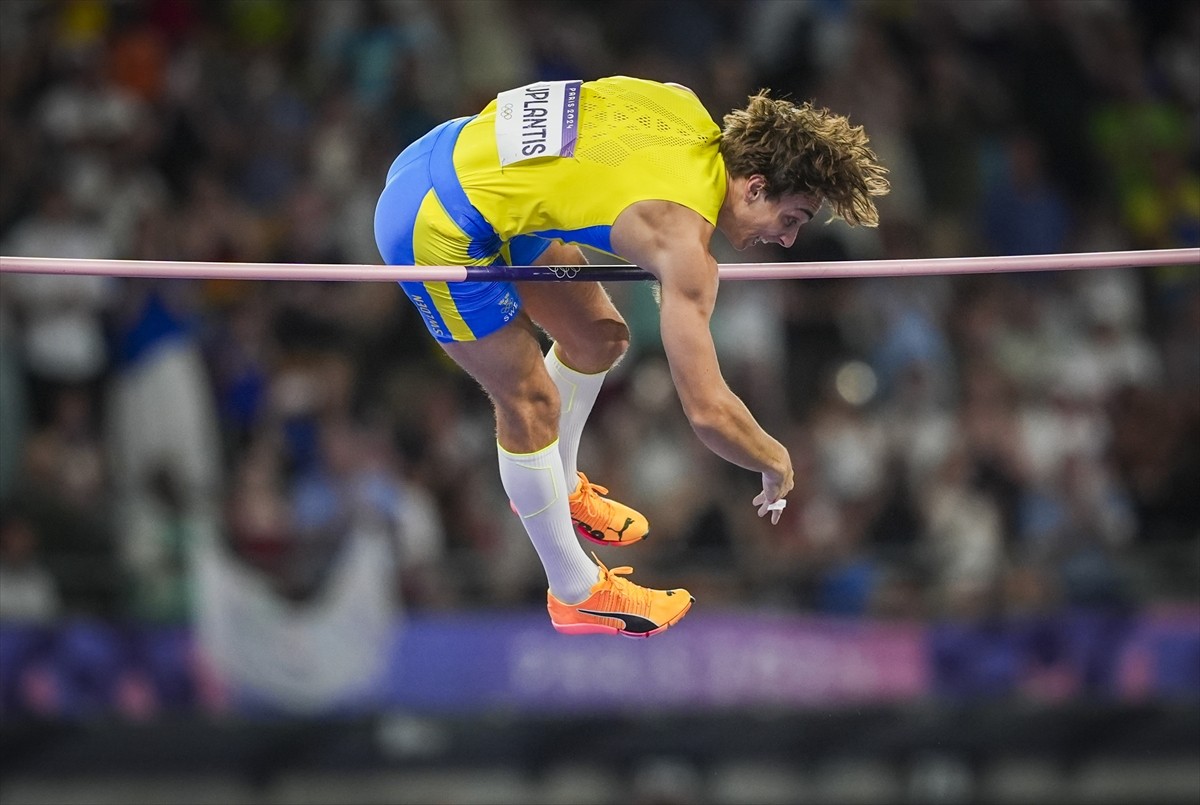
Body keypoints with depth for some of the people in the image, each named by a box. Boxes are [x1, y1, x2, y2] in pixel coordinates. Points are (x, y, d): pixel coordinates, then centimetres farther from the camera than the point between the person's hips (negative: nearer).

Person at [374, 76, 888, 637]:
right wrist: (777, 465, -6)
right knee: (530, 402, 1)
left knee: (599, 336, 19)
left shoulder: (686, 107, -2)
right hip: (436, 231, -9)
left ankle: (561, 488, 43)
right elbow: (709, 413, -26)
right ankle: (576, 594, 17)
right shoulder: (684, 239, -24)